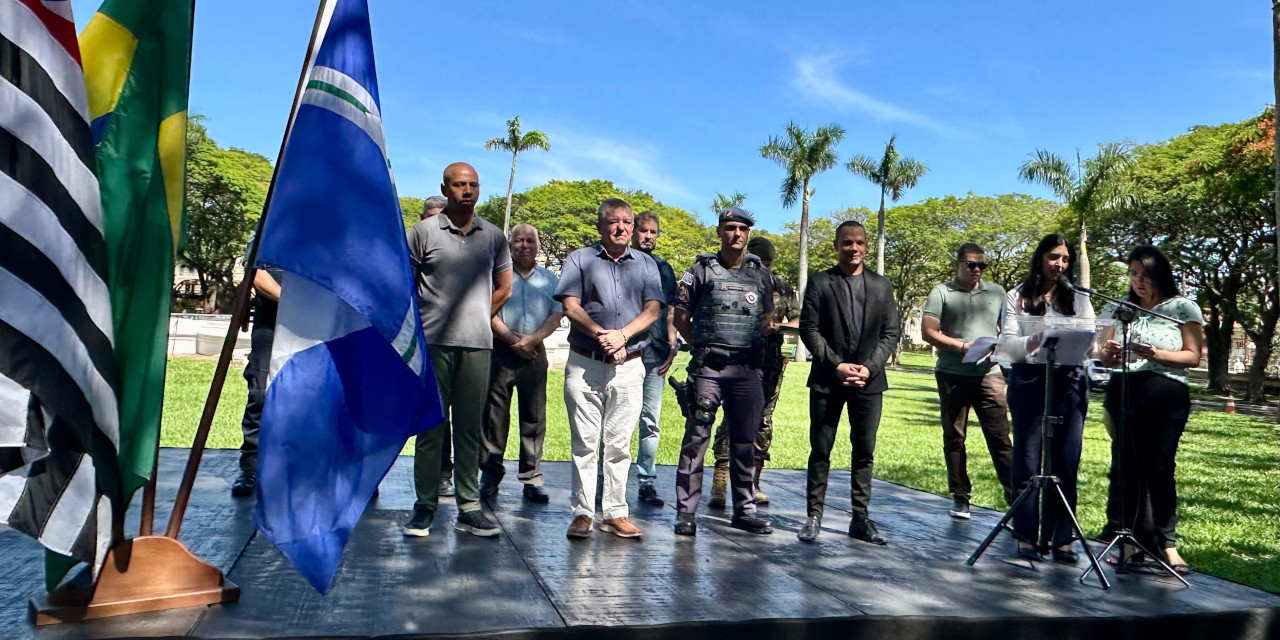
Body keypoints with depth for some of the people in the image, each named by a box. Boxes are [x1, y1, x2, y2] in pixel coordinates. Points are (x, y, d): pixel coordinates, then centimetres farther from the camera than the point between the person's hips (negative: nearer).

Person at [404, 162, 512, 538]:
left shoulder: (493, 236, 11)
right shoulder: (424, 232, 3)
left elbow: (504, 288, 19)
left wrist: (477, 320, 12)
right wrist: (419, 324, 4)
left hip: (477, 345, 2)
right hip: (433, 342, -2)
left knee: (469, 428, 6)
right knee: (430, 426, 1)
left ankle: (469, 508, 12)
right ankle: (425, 506, 10)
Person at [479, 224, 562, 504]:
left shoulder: (549, 278, 13)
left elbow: (557, 314, 5)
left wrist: (533, 338, -9)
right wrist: (512, 339, -11)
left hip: (535, 353, 2)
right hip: (501, 351, -2)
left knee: (535, 416, 2)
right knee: (495, 414, 1)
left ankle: (532, 478, 8)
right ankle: (490, 476, 10)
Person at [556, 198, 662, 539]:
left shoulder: (646, 263, 13)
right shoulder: (579, 259, 8)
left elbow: (653, 309, 2)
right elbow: (570, 307, -3)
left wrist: (622, 334, -14)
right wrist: (600, 333, -18)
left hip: (629, 366, 2)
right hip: (585, 363, -1)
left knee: (619, 443, 4)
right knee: (585, 442, 1)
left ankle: (615, 513, 11)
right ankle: (583, 513, 8)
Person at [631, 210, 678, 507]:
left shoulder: (664, 269, 15)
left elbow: (670, 312, 17)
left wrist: (672, 346, 7)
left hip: (655, 356, 4)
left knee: (651, 422, 6)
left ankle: (646, 480, 13)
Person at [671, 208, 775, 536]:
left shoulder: (761, 274, 11)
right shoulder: (701, 270, 2)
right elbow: (681, 316, 6)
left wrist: (754, 347, 15)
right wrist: (702, 346, 7)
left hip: (747, 368, 3)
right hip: (708, 368, -3)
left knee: (745, 441, 10)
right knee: (696, 438, -3)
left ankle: (744, 509, 21)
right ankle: (686, 511, 3)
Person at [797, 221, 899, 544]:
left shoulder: (881, 285, 12)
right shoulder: (820, 282, 4)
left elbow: (890, 333, 7)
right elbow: (809, 329, -3)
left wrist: (869, 367, -8)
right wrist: (837, 365, -12)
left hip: (869, 381, 2)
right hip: (827, 380, -2)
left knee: (865, 451, 5)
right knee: (821, 450, 2)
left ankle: (861, 518, 13)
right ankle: (814, 516, 9)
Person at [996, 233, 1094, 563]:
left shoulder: (1078, 298, 14)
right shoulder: (1018, 297, 8)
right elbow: (1007, 343, -2)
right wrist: (1031, 343, -23)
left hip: (1069, 381, 2)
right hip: (1028, 380, -2)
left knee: (1066, 462, 1)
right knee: (1027, 460, 1)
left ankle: (1062, 538, 8)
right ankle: (1026, 535, 8)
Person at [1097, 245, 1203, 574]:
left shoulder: (1182, 308, 7)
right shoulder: (1118, 309, 16)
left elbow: (1193, 357, 2)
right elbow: (1107, 359, 18)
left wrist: (1159, 354, -15)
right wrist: (1109, 354, -5)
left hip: (1166, 395, -3)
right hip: (1123, 392, 3)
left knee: (1159, 465, -6)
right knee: (1126, 466, 2)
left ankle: (1166, 541, 2)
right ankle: (1131, 538, 7)